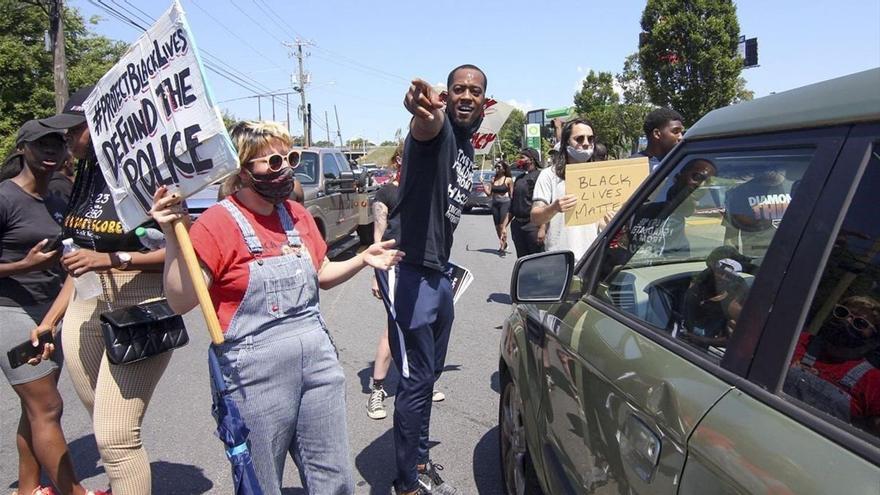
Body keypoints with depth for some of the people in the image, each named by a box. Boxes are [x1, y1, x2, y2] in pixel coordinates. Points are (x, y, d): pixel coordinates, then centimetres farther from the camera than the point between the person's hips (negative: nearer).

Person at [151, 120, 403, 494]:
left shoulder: (297, 214, 9)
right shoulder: (218, 222, -10)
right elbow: (181, 301, -15)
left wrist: (362, 259, 6)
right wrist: (173, 236, -25)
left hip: (317, 357, 6)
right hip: (255, 372, -5)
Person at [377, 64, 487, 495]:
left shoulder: (467, 147, 15)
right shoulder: (439, 129, -13)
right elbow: (426, 130, -40)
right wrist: (425, 117, -64)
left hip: (437, 269, 10)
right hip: (410, 268, -10)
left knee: (430, 371, 19)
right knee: (416, 378, -3)